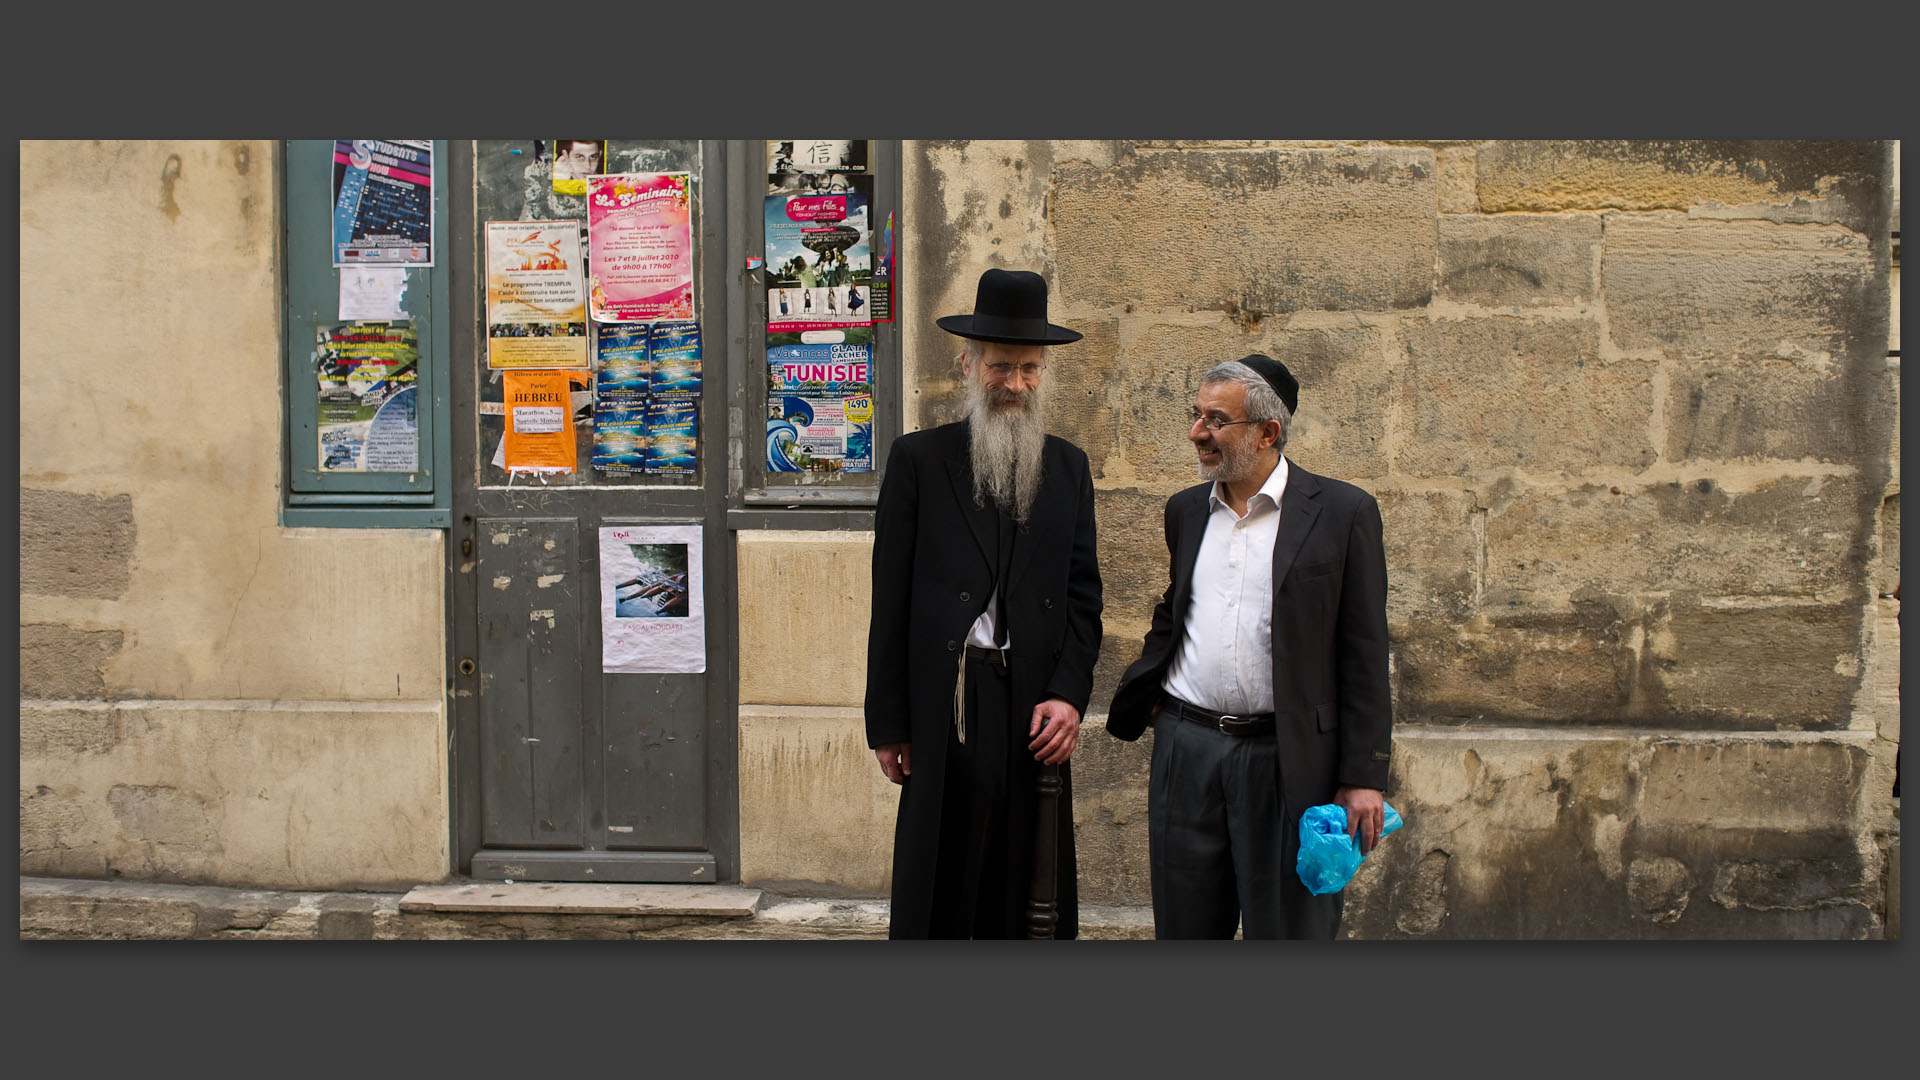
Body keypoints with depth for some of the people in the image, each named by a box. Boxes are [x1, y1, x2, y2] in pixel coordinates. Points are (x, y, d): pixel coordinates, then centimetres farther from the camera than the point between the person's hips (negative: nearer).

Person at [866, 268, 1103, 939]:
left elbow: (1084, 593, 10)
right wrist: (888, 724, -2)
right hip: (945, 710, -2)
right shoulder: (918, 459, 3)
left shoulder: (1068, 467, 13)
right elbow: (891, 600, 1)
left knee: (1032, 896, 5)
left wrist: (1070, 695, -5)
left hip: (1037, 713, 3)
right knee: (936, 895, 2)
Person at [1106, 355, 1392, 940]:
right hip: (1186, 749, 4)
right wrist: (1144, 690, 8)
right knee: (1186, 927, 9)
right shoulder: (1186, 510, 12)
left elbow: (1364, 655, -5)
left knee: (1288, 929, 2)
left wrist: (1363, 777, -9)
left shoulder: (1342, 512, -3)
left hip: (1286, 760, -4)